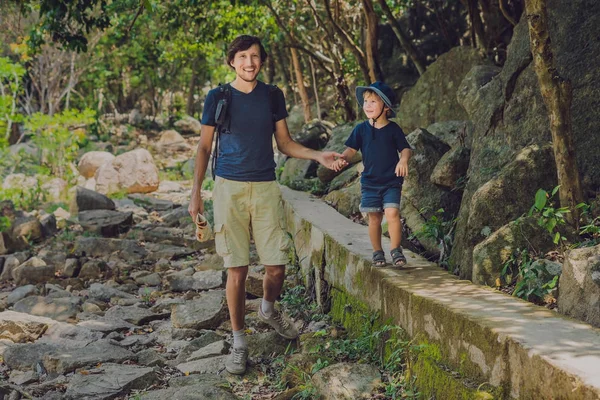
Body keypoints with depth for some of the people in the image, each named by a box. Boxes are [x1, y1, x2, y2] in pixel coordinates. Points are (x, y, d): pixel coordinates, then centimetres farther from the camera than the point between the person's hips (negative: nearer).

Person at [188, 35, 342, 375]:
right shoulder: (218, 98, 1)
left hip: (266, 188, 2)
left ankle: (269, 310, 33)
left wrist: (318, 156, -4)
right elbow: (204, 147, 5)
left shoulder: (273, 96, 7)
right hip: (229, 190, -2)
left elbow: (285, 143, 13)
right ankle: (239, 342, 11)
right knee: (237, 270, -3)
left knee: (277, 266, 0)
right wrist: (196, 193, -1)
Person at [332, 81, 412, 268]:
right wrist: (342, 159, -16)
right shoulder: (361, 129, 2)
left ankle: (396, 250, -3)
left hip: (391, 181, -2)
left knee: (392, 212, -17)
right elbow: (352, 149, 4)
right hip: (370, 181, 2)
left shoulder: (393, 129, -2)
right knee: (374, 218, 5)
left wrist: (403, 160, -21)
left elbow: (405, 148, 0)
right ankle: (377, 252, 18)